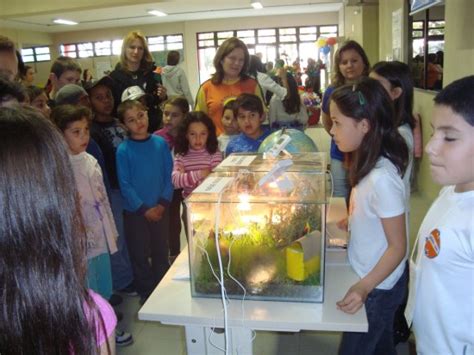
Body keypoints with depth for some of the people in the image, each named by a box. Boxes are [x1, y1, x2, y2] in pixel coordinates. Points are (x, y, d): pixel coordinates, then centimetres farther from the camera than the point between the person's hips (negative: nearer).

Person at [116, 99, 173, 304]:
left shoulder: (160, 143, -3)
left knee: (161, 252, 15)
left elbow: (169, 175, -2)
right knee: (140, 255, 10)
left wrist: (163, 203, -11)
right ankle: (146, 293, 28)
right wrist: (144, 209, -12)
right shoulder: (123, 150, -9)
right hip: (135, 211, -2)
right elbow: (125, 185, -10)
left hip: (160, 209, 2)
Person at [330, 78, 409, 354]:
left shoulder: (382, 178, -30)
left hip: (378, 287, -8)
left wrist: (364, 288, -29)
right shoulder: (370, 165, -4)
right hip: (373, 280, 8)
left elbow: (398, 247, -24)